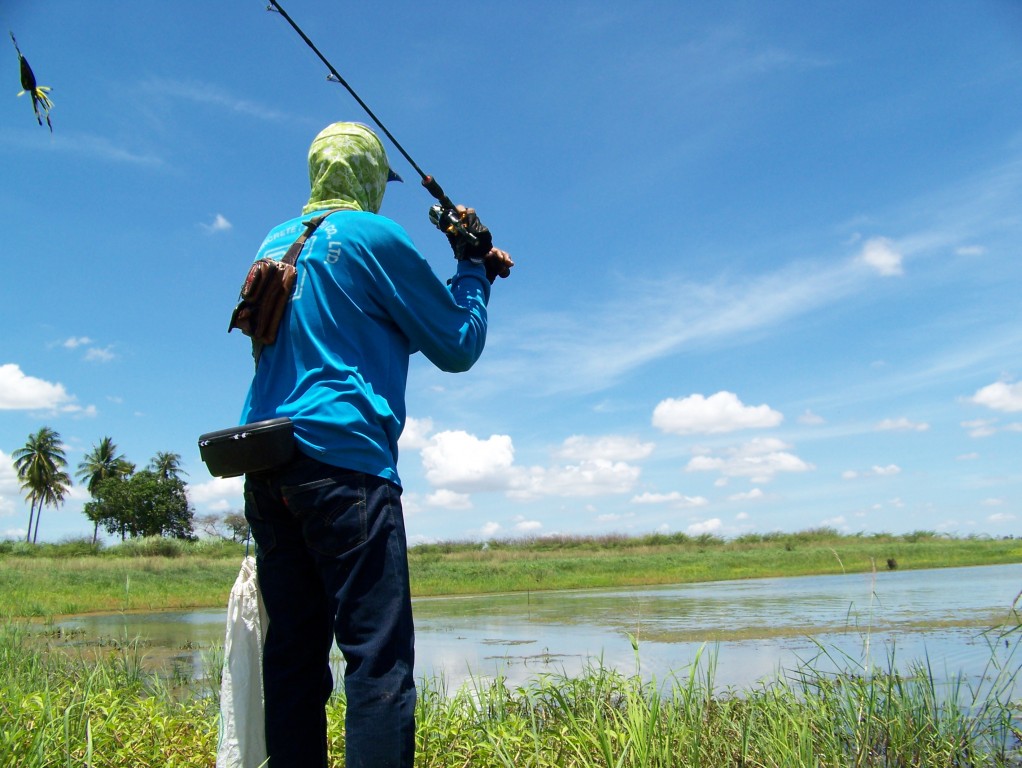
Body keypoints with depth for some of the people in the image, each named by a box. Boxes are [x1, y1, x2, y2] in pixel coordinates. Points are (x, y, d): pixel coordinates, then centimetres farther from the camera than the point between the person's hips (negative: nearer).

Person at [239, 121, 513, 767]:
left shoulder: (275, 242, 19)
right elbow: (458, 348, 1)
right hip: (343, 462, -8)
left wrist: (469, 270, 29)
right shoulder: (375, 236, -2)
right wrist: (474, 267, 18)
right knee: (379, 659, -7)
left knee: (294, 657, 10)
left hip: (263, 470, 8)